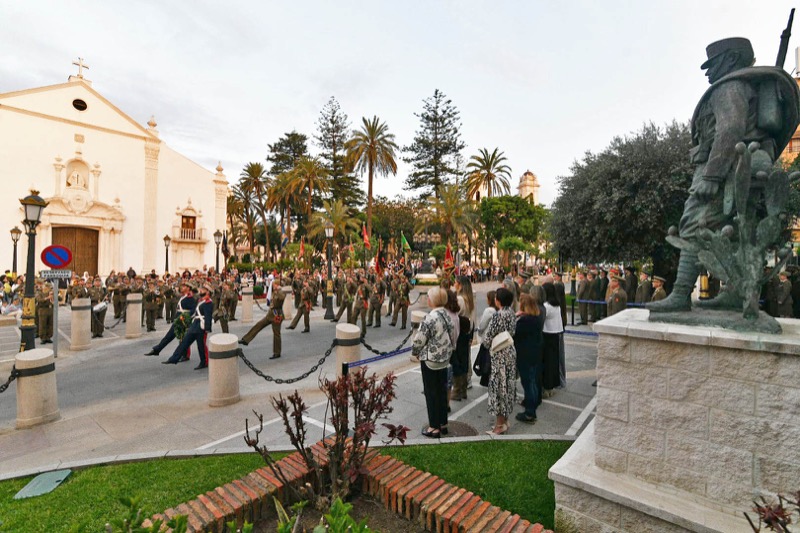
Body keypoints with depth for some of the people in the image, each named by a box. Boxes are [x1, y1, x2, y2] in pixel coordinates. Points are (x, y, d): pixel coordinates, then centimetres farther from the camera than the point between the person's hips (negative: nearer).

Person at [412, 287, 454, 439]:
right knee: (442, 391, 17)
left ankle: (434, 428, 16)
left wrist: (415, 351, 2)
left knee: (431, 393, 6)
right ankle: (443, 424, 29)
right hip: (444, 359, 7)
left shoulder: (430, 318, -23)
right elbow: (452, 337, 7)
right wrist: (447, 353, 17)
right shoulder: (447, 316, 0)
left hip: (430, 360, -7)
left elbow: (419, 340, -17)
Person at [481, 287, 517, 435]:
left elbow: (488, 337, -17)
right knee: (507, 385, 16)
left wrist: (487, 345, 3)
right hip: (510, 352, 8)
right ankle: (504, 420, 29)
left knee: (499, 386, 2)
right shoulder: (512, 312, 3)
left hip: (499, 354, -8)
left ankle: (500, 424, 13)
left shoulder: (498, 315, -21)